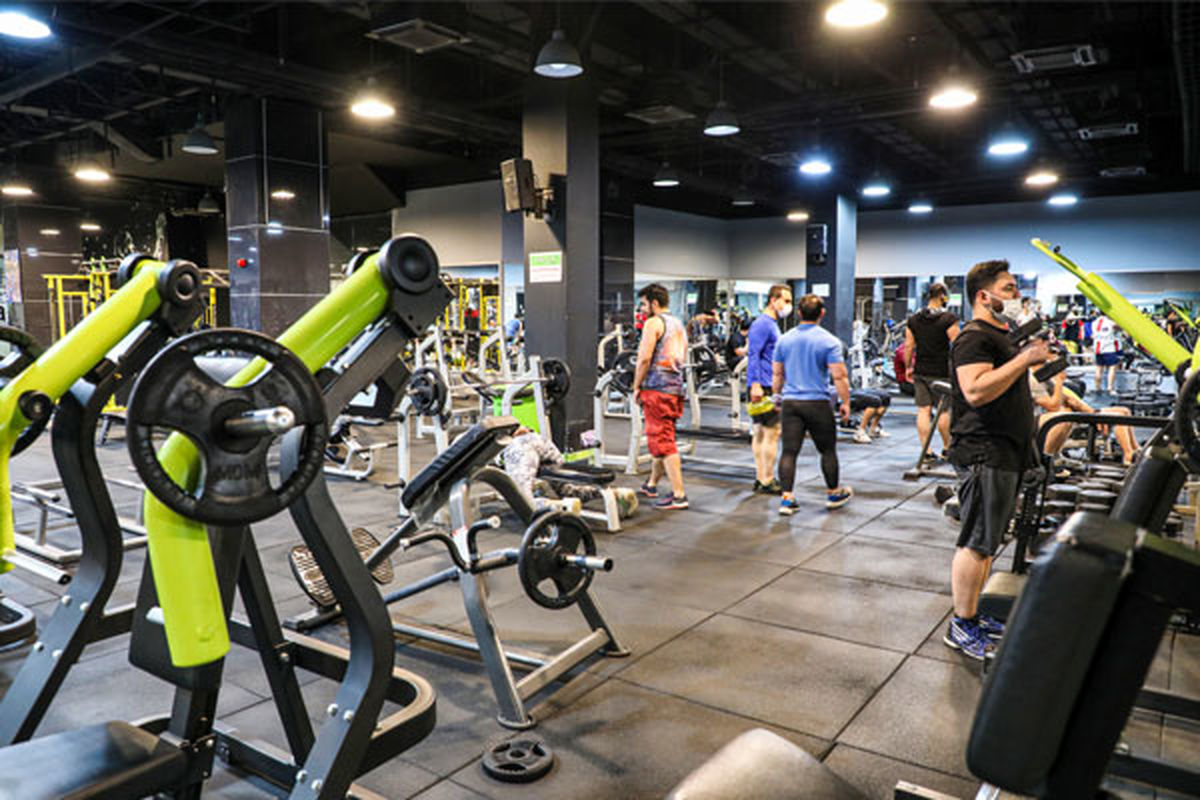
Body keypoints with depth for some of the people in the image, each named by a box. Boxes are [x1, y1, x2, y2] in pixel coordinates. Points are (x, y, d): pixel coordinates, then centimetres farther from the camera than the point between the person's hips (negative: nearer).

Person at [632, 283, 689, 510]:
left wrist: (636, 387, -8)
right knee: (661, 438, 19)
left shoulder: (654, 322, -9)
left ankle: (679, 495, -9)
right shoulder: (679, 324, 18)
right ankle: (651, 485, 33)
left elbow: (644, 358, -16)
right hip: (676, 387, 9)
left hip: (657, 388, -9)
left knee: (663, 442, -7)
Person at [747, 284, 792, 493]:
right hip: (763, 387, -10)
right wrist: (755, 385, -25)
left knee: (760, 432, 11)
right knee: (772, 432, -7)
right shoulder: (762, 324, -12)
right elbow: (753, 355, -19)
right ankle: (767, 481, -2)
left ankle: (761, 478, 16)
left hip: (769, 386, 10)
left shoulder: (772, 324, 19)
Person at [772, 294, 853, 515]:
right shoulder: (829, 341, -7)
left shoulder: (784, 340, 5)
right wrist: (845, 403, 0)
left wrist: (778, 397, 22)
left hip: (790, 403, 3)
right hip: (817, 403, -3)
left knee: (789, 451, 2)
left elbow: (777, 375, 10)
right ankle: (834, 493, 27)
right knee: (828, 450, 13)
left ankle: (787, 498, -3)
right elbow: (839, 376, -11)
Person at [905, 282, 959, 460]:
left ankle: (926, 450, 3)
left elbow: (908, 346, 6)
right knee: (945, 410, 7)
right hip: (942, 372, -4)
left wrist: (908, 367, 14)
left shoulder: (913, 319, 6)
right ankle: (947, 448, 17)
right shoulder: (949, 319, -8)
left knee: (923, 410, 4)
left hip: (920, 371, 4)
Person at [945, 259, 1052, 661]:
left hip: (1006, 452, 11)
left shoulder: (1001, 337, 20)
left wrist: (1036, 359, 19)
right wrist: (1025, 358, -24)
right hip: (983, 453, -10)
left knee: (987, 542, 15)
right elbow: (975, 391, -28)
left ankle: (973, 615, 26)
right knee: (976, 543, -6)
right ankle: (961, 627, 4)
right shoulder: (974, 337, -13)